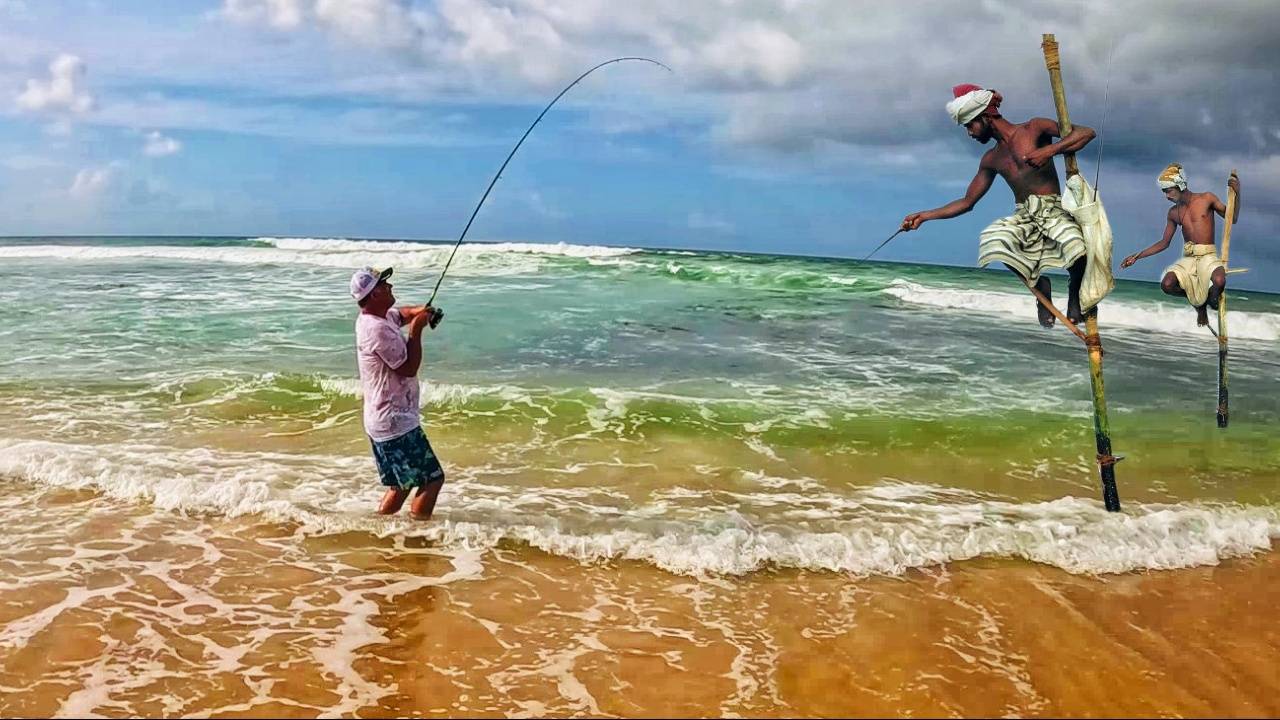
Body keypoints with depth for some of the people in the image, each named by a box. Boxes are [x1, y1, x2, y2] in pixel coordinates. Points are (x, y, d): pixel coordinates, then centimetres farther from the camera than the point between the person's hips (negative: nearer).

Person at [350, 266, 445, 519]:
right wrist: (416, 330, -11)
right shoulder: (378, 329, -22)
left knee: (401, 484, 20)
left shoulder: (371, 318, 9)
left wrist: (417, 312, 7)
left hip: (383, 420, 11)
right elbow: (408, 368, -18)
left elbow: (400, 314, 29)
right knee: (432, 478, -5)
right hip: (395, 422, -11)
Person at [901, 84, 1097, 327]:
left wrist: (1050, 150, -20)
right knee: (991, 240, -30)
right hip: (1023, 217, 4)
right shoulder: (991, 159, 17)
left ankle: (1075, 291, 0)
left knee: (1078, 246, -36)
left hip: (1054, 211, -4)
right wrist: (924, 216, 15)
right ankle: (1038, 284, -6)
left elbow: (1087, 133, -6)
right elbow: (966, 202, 22)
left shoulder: (1034, 129, 2)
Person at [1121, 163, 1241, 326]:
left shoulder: (1206, 199, 1)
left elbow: (1232, 219, 5)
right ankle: (1197, 301, 8)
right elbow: (1164, 243, 17)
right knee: (1167, 285, -25)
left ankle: (1211, 296, 7)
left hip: (1208, 256, -3)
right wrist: (1137, 256, 10)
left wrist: (1236, 193, -10)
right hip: (1188, 258, 4)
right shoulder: (1174, 212, 12)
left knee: (1219, 282, -36)